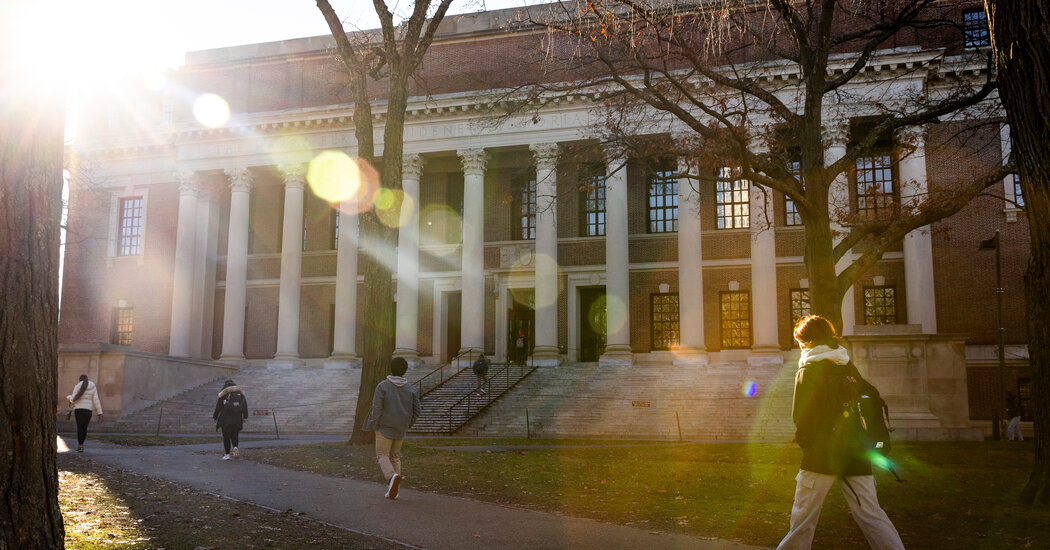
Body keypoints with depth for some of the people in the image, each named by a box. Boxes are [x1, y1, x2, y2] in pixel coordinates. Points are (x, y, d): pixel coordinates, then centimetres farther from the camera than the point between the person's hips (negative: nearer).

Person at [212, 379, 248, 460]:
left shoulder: (223, 395, -2)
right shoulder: (240, 393, 8)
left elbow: (218, 407, -1)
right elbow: (245, 406, 8)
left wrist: (215, 417, 9)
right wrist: (245, 417, 14)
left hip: (225, 420, -3)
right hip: (237, 420, 3)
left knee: (226, 436, 5)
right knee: (235, 435, 14)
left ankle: (227, 453, 5)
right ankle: (235, 447, -12)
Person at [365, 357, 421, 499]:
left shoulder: (382, 386, -8)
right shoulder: (411, 389, 3)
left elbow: (377, 408, -12)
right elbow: (417, 410, 4)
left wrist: (374, 425, -1)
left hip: (384, 428, -4)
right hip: (401, 430, 4)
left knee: (382, 455, 3)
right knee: (395, 457, 15)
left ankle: (392, 476, -26)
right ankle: (393, 490, 10)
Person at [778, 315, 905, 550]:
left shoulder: (808, 370, -7)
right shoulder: (848, 367, 11)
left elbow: (800, 415, -11)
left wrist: (804, 439, 6)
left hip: (820, 454, -5)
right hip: (855, 453, 6)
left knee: (803, 515, 4)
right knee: (870, 513, 6)